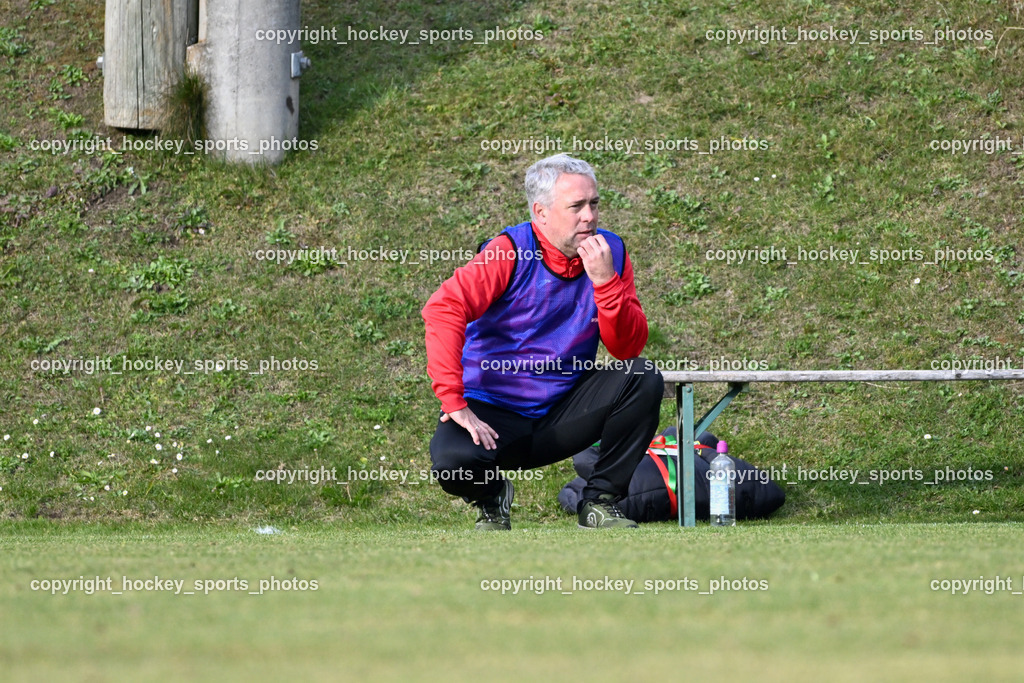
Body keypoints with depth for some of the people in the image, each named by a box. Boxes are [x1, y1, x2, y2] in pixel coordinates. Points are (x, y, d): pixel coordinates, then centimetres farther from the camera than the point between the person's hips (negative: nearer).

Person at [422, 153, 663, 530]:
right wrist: (455, 404, -34)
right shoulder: (511, 253, -15)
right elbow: (444, 310, -27)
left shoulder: (609, 252, -2)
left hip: (565, 413, 4)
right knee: (452, 461, -33)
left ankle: (600, 500, -2)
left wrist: (605, 282, -22)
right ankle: (491, 497, 6)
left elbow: (628, 349, -6)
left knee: (643, 379, -18)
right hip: (495, 410, -4)